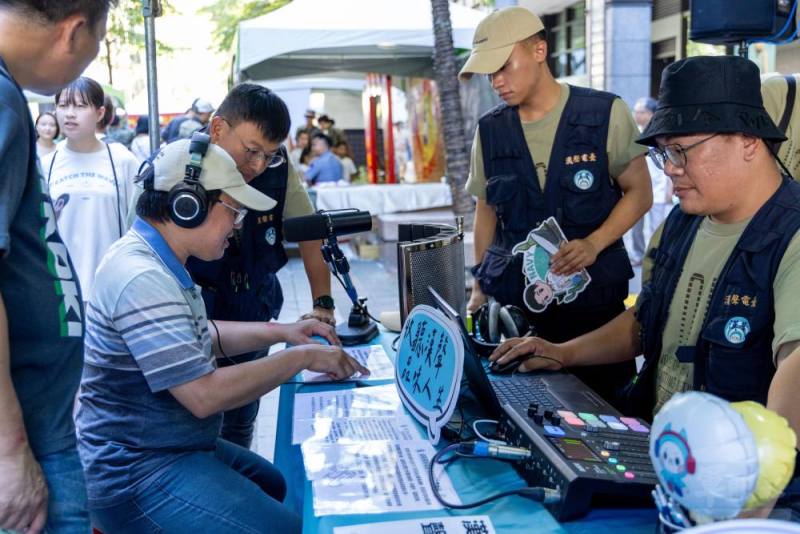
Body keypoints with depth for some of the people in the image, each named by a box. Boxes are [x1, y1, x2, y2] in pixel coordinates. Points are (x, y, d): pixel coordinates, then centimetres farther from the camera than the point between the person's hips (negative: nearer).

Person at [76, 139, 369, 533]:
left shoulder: (158, 260, 6)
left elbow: (200, 337, 20)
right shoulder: (142, 279, -27)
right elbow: (205, 395, -28)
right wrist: (303, 357, -19)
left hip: (175, 446, 11)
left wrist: (280, 332, 9)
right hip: (138, 475, -11)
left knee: (275, 485, 26)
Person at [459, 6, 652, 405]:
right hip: (514, 302, 2)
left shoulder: (605, 114, -5)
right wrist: (479, 288, 9)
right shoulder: (490, 131, 5)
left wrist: (594, 244, -16)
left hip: (594, 298, -2)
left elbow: (638, 193, 0)